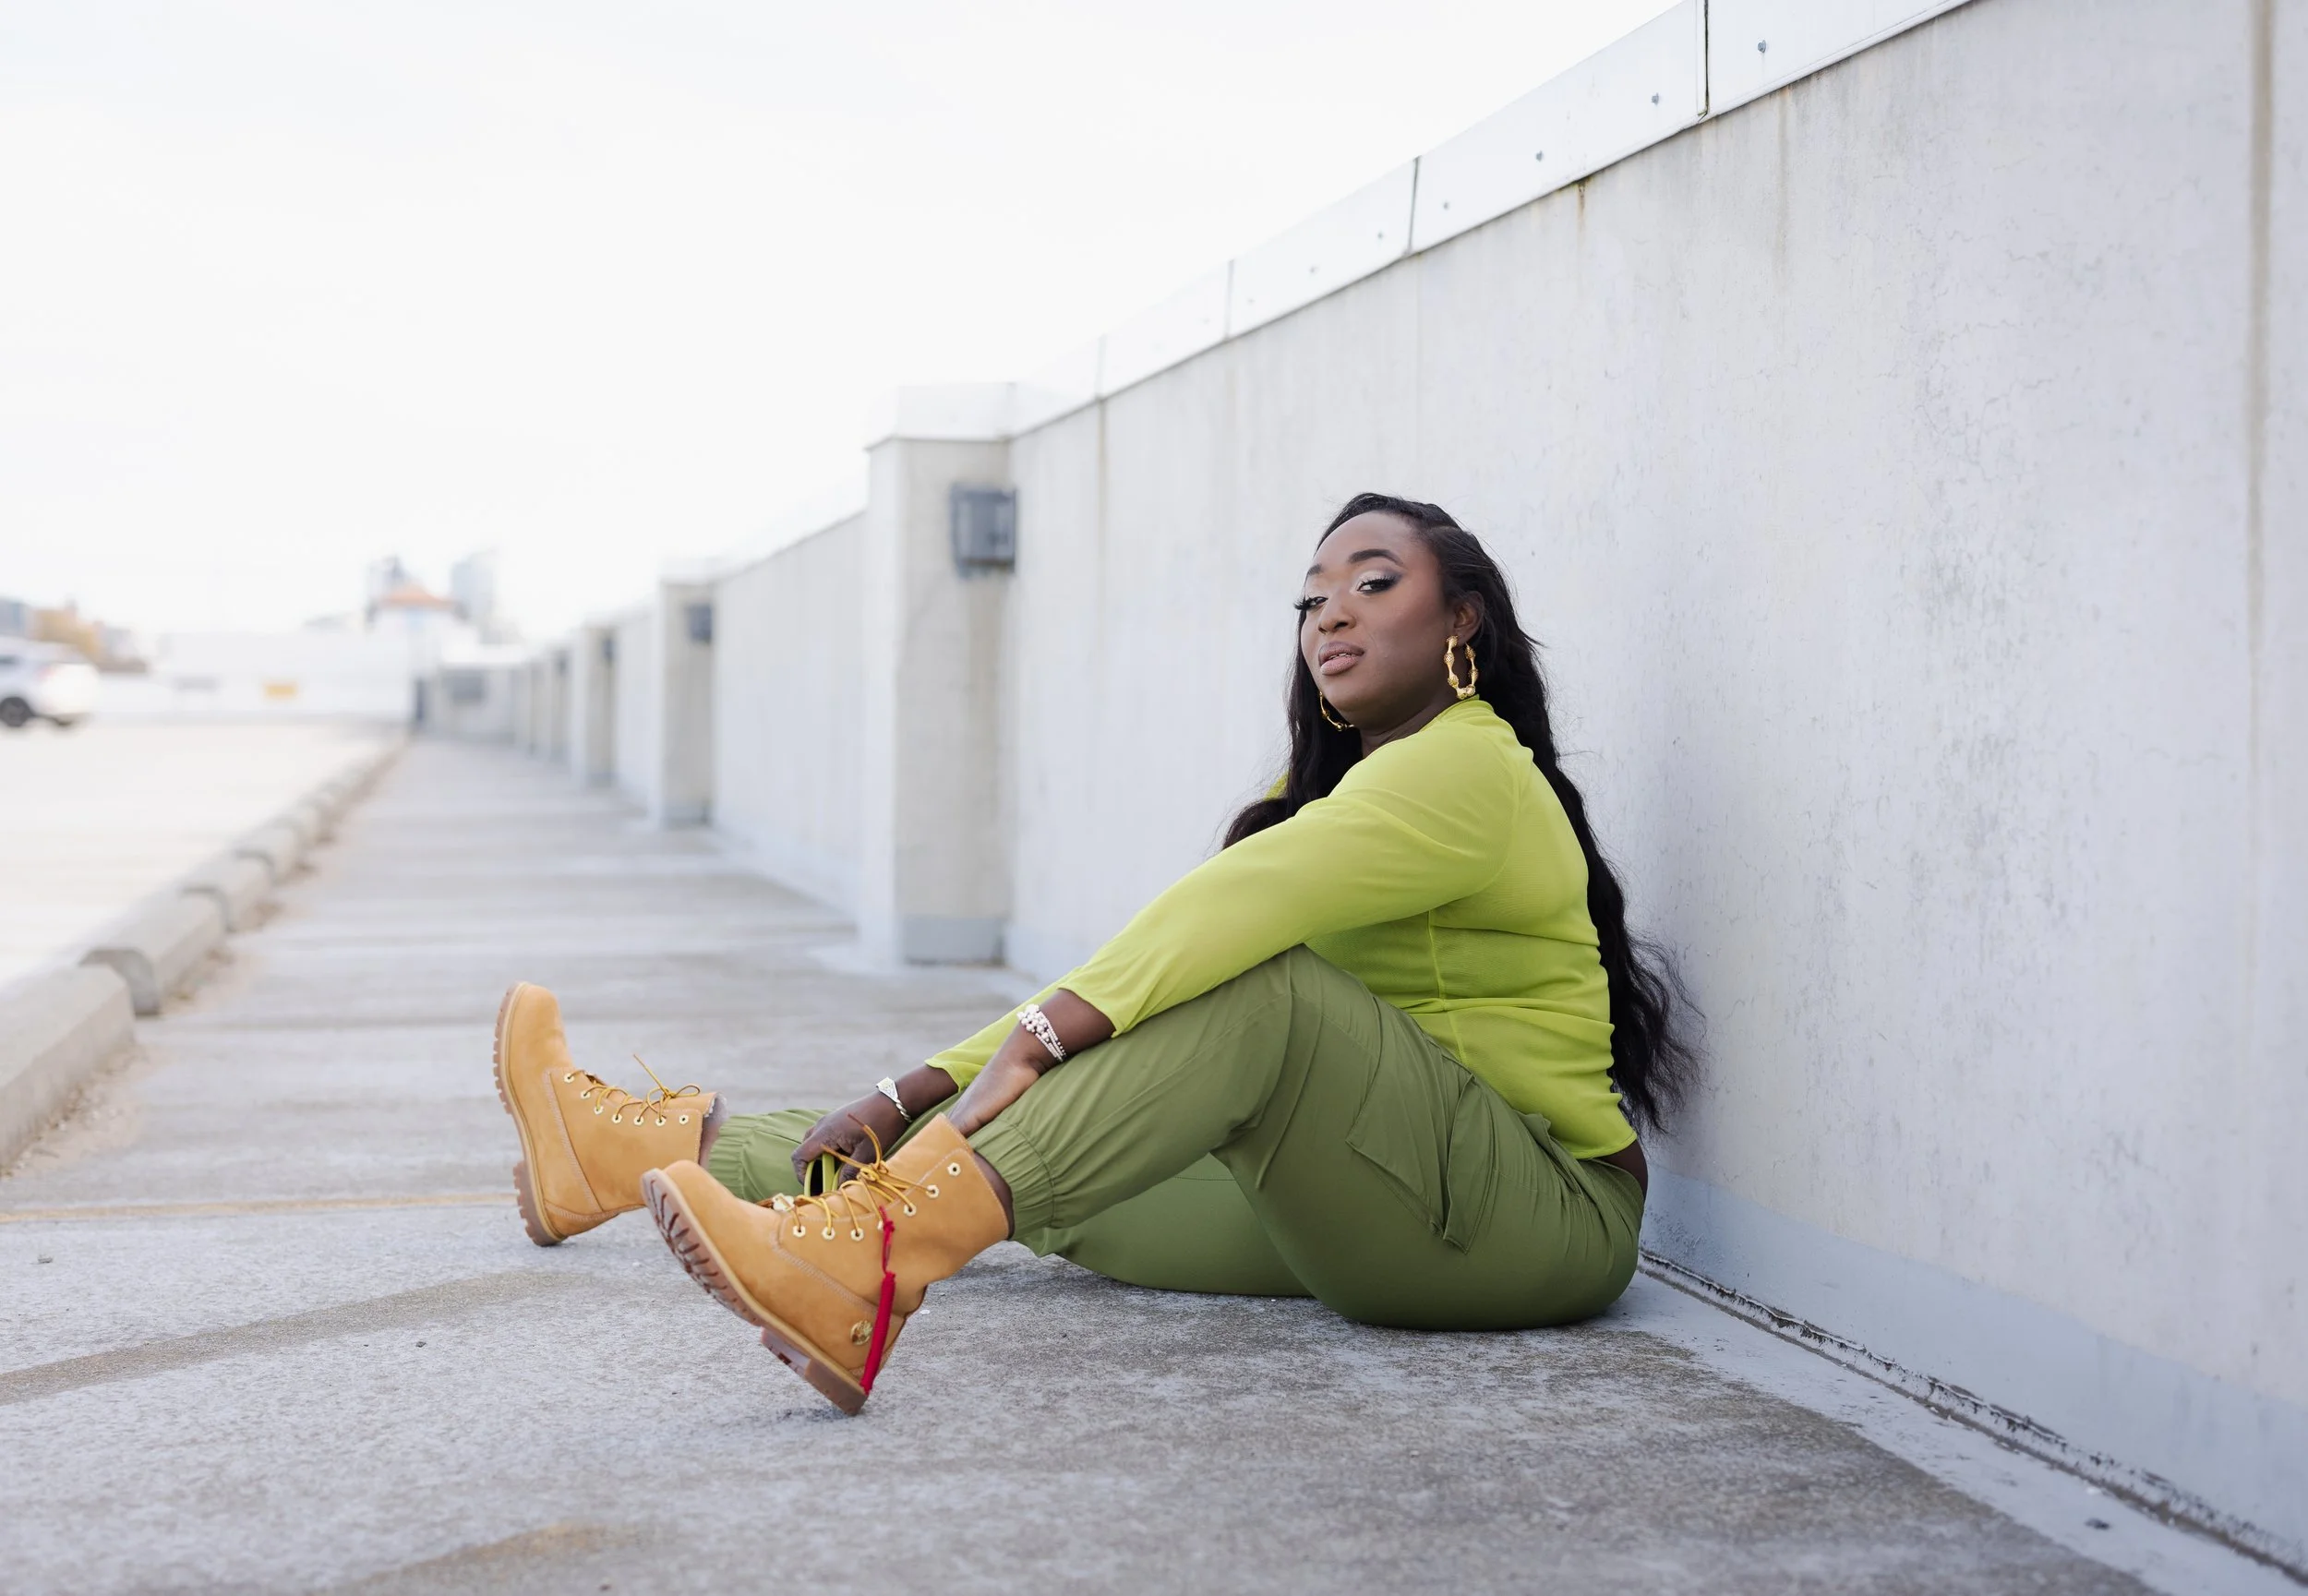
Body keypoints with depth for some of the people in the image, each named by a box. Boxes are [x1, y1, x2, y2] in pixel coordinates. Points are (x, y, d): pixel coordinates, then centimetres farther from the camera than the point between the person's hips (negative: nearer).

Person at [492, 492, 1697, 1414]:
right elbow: (1132, 983, 11)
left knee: (1260, 986, -31)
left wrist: (1035, 1041, -36)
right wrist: (912, 1098, 2)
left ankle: (870, 1261, -47)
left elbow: (1235, 904, -27)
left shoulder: (1467, 767, -10)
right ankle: (650, 1145, 4)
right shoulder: (1336, 799, 20)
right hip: (1356, 1217, 9)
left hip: (1545, 1219, -9)